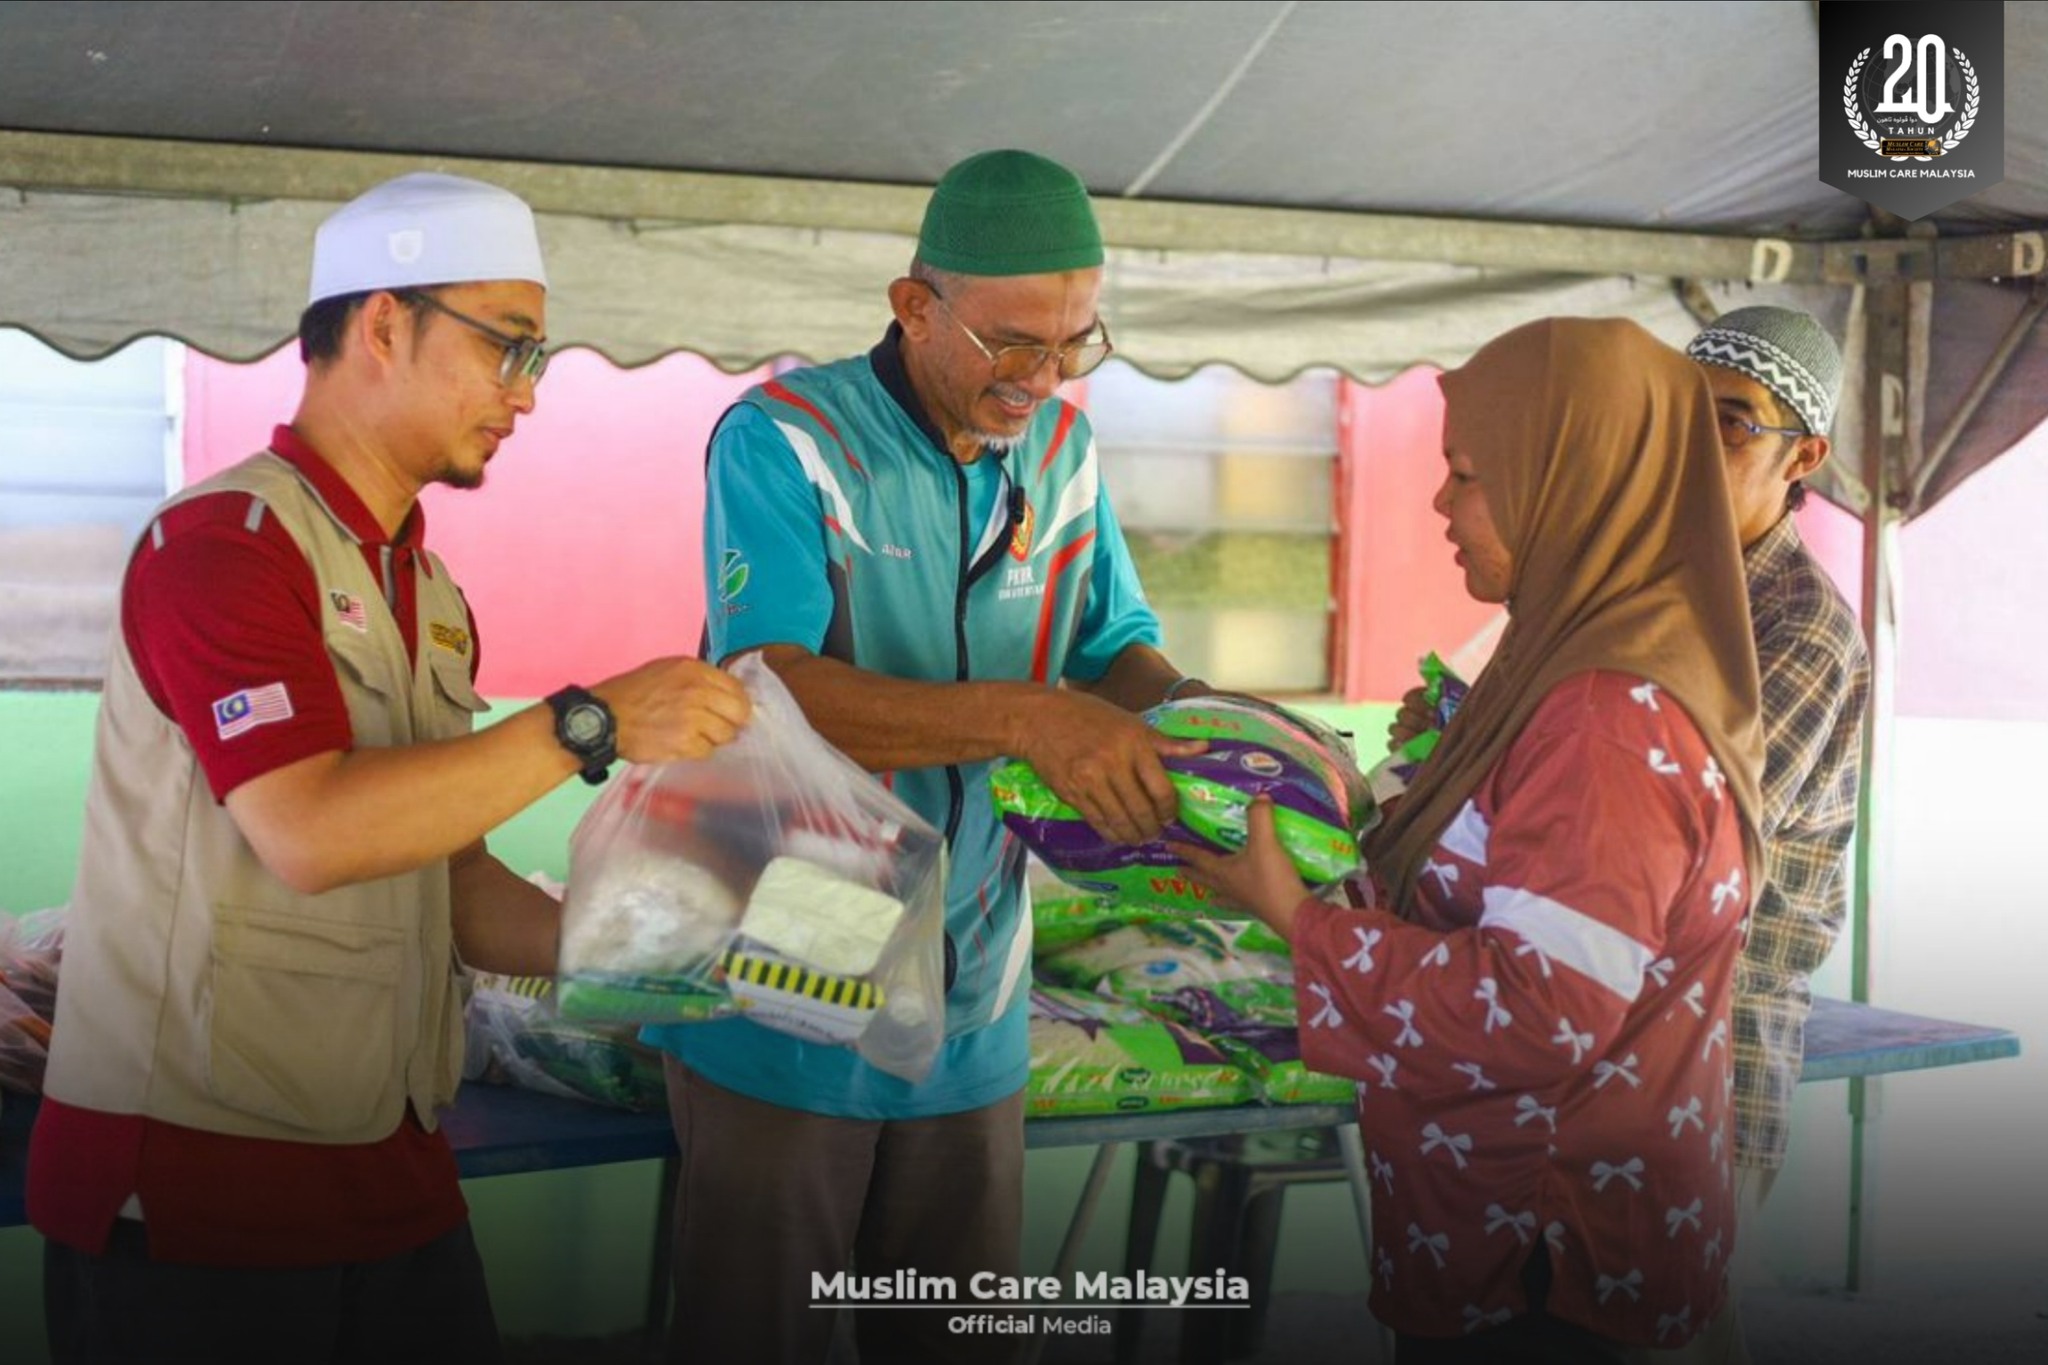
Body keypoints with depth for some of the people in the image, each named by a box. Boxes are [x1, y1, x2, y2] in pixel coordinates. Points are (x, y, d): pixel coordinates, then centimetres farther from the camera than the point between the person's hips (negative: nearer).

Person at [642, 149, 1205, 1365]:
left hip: (973, 1022, 5)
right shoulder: (784, 440, -15)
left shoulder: (1062, 450, 4)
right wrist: (1023, 720, -35)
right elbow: (765, 687, -26)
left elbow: (1122, 651, 9)